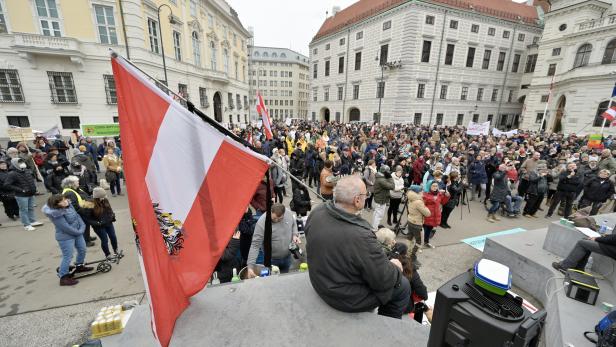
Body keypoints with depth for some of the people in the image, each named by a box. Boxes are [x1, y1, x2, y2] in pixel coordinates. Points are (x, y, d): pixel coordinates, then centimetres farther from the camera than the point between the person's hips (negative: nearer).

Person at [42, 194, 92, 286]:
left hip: (77, 232, 8)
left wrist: (82, 226, -9)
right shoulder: (56, 215, -28)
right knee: (68, 257, 1)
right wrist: (79, 232, -13)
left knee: (82, 250, 20)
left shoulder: (68, 205, -7)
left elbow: (77, 215, 2)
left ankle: (79, 266, 42)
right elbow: (67, 228, -25)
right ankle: (63, 277, 17)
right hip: (66, 237, -8)